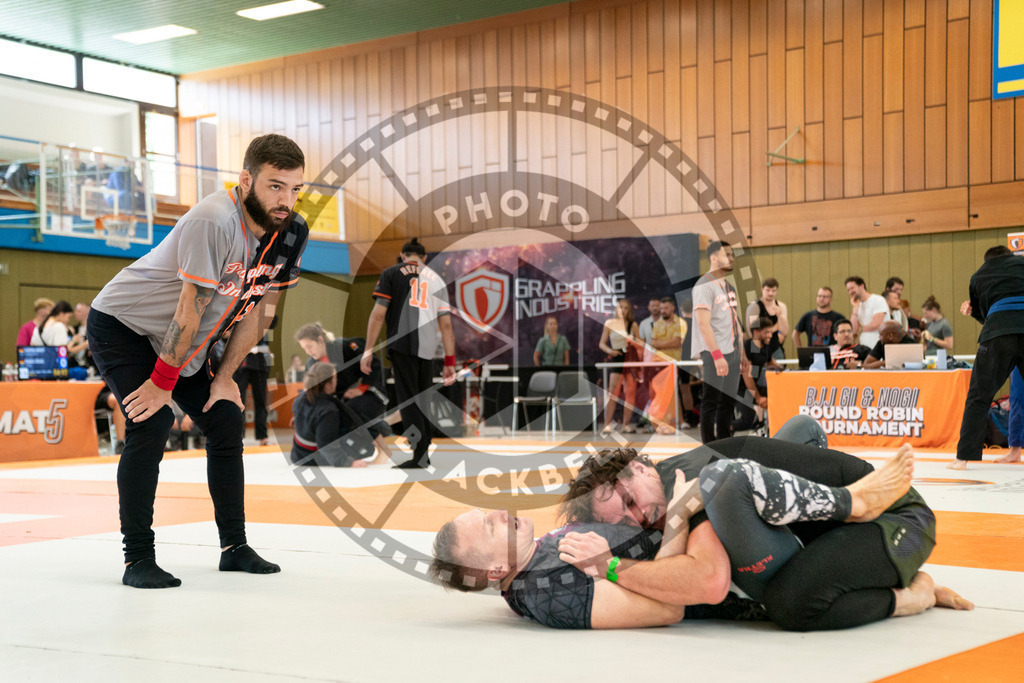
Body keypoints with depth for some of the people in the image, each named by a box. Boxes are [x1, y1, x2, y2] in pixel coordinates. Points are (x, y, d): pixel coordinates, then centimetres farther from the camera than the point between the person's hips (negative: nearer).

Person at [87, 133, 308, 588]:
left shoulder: (292, 233, -10)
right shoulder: (214, 222, -33)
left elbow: (259, 309, -1)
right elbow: (190, 312, -28)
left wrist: (224, 378, 0)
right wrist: (162, 382, -22)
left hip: (180, 341, 8)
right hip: (121, 325, -7)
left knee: (227, 421, 3)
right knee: (152, 423, -21)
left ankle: (234, 546, 14)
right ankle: (137, 559, -13)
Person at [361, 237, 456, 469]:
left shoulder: (392, 273, 9)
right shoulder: (436, 279, 18)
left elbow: (378, 314, -2)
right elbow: (446, 324, 12)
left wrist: (368, 350, -1)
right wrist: (450, 362, 11)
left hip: (402, 344, -4)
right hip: (428, 349, 4)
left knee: (407, 399, -4)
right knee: (422, 400, 14)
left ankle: (421, 456, -11)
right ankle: (423, 455, 19)